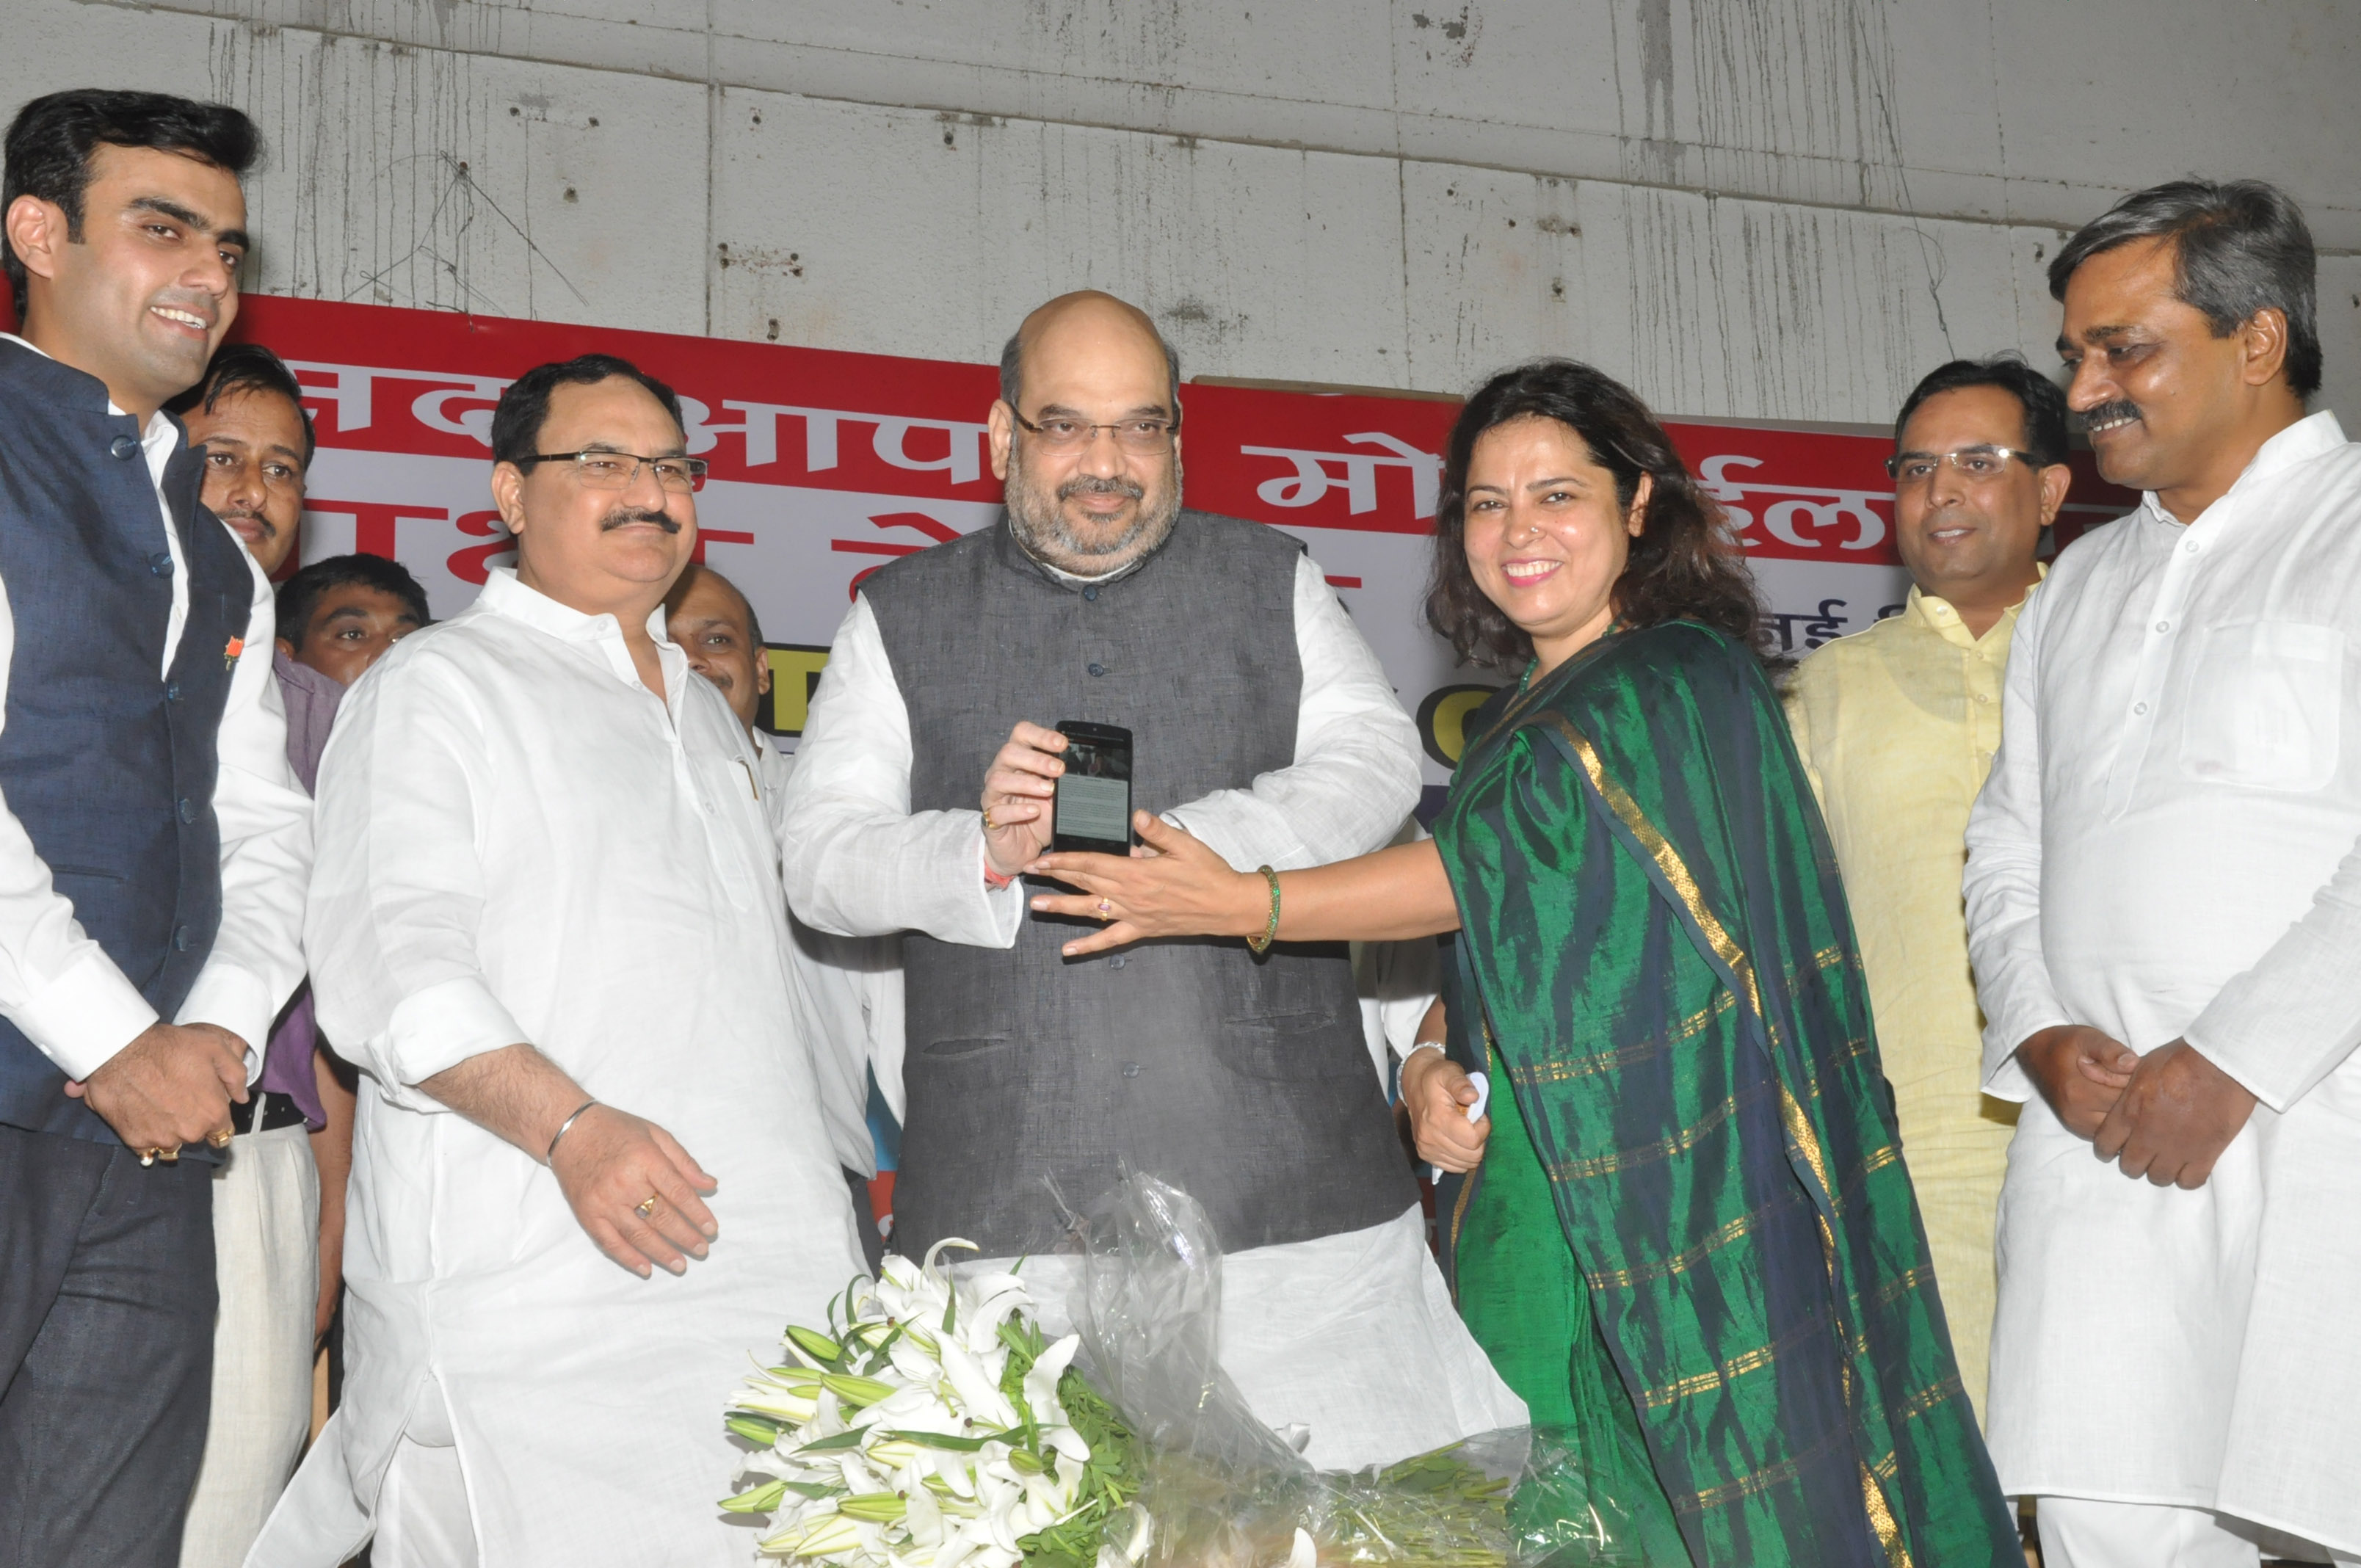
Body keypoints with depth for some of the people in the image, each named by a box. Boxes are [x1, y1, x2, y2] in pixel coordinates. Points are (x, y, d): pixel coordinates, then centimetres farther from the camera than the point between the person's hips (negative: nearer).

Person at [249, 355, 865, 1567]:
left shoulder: (704, 709, 24)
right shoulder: (437, 682, 2)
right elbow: (388, 957, -11)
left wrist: (830, 1189, 20)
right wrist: (569, 1125, -23)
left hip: (766, 1254, 7)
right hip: (535, 1271, -6)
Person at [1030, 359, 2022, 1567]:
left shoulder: (1685, 683, -8)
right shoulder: (1513, 717, 16)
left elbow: (1508, 865, -17)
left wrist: (1245, 905, -17)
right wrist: (1428, 1072, -1)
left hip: (1672, 1202, -7)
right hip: (1527, 1202, 7)